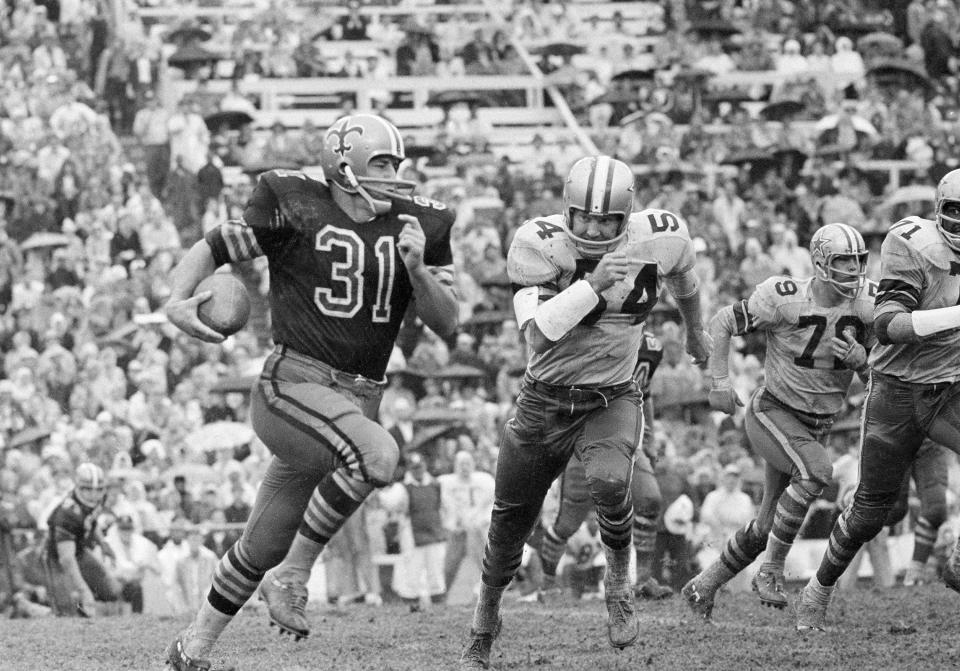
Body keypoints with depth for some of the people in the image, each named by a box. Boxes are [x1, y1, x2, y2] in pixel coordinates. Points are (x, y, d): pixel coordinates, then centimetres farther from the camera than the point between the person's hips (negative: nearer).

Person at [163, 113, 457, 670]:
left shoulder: (417, 225, 7)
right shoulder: (296, 210, -6)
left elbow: (447, 322, 7)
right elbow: (210, 250, 0)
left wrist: (417, 269, -11)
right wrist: (178, 300, -19)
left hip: (355, 404, 6)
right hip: (293, 388, -6)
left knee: (266, 545, 13)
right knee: (377, 455, -33)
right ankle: (292, 579, -17)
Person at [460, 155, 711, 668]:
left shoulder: (657, 238, -13)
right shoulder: (543, 244, -21)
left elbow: (682, 276, 13)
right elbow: (538, 334, -31)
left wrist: (695, 331, 30)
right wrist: (592, 285, -39)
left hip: (612, 399, 0)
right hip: (545, 399, 0)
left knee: (608, 482, -32)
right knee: (510, 524, 11)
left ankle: (619, 580, -3)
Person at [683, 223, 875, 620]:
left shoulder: (867, 303, -6)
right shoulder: (785, 300, -19)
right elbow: (722, 323, -7)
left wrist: (860, 356, -18)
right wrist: (720, 382, -14)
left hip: (816, 424, 6)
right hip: (772, 412, -6)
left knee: (767, 526, 9)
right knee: (816, 471, -32)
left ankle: (704, 586, 29)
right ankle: (771, 571, -20)